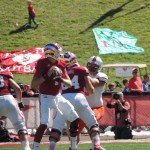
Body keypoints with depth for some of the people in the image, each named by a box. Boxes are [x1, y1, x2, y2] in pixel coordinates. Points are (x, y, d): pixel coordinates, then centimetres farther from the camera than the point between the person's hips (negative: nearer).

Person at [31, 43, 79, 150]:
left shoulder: (61, 64, 1)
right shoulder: (42, 64, -15)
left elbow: (70, 84, 3)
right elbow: (33, 85, -18)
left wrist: (61, 79, -17)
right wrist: (47, 75, -28)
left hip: (58, 96, 7)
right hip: (46, 97, -7)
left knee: (75, 120, 11)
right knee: (44, 124, -23)